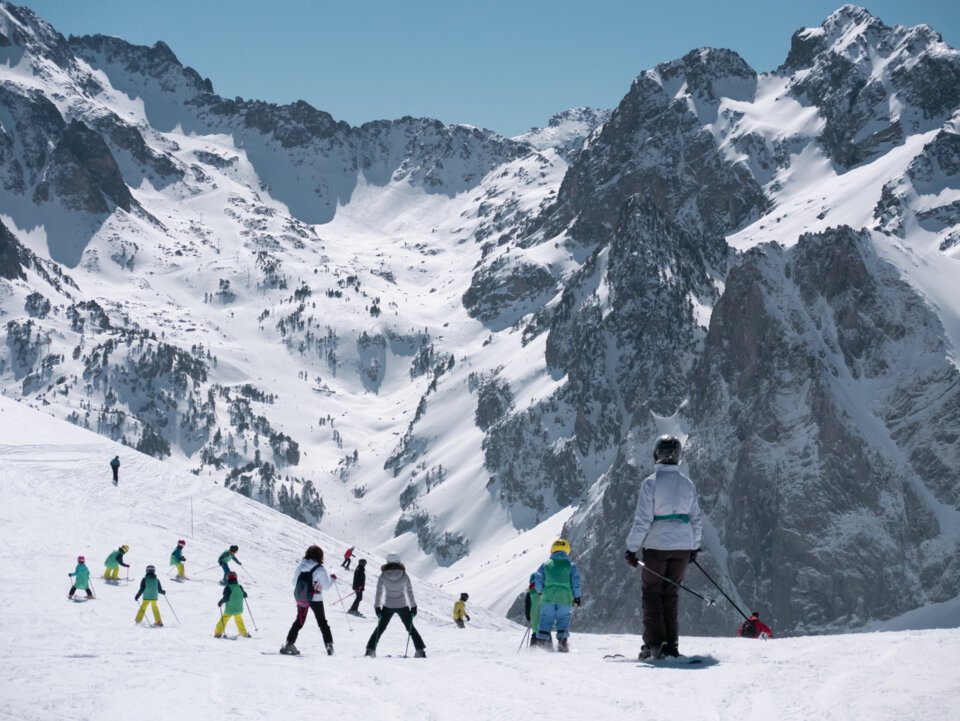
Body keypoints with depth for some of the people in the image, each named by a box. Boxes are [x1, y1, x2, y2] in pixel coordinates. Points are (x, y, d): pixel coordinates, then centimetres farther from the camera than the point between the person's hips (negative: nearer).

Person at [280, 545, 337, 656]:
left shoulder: (300, 566, -3)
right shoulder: (320, 570, -16)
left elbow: (294, 582, 6)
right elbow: (326, 586, -11)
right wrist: (332, 579, 7)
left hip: (300, 598, 3)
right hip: (315, 599, -3)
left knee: (299, 621, 16)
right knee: (322, 622, 11)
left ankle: (289, 644, 9)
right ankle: (329, 645, 10)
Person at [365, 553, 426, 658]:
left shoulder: (383, 576, -7)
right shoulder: (404, 575, -6)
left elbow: (378, 593, -6)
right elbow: (410, 592, -2)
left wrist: (377, 608, -1)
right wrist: (413, 607, 4)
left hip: (388, 606, 0)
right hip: (402, 606, 0)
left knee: (380, 628, 14)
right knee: (411, 629, 13)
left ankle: (370, 650, 8)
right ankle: (420, 651, 7)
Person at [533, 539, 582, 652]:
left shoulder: (546, 565, 6)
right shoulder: (571, 565, 4)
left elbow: (538, 579, 5)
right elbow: (576, 581, 2)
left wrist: (540, 591, 22)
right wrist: (577, 596, 10)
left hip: (548, 597, 0)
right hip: (565, 597, 0)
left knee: (546, 619, 6)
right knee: (563, 619, 6)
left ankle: (542, 639, -6)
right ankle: (562, 640, -7)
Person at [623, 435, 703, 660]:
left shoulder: (651, 483, -10)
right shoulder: (687, 484, 4)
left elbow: (642, 520, -13)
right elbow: (697, 519, 9)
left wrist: (632, 548, -7)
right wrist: (694, 547, 20)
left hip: (657, 546, -4)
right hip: (683, 547, 4)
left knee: (652, 594, 7)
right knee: (671, 594, 13)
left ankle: (654, 644, -1)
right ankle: (671, 645, 9)